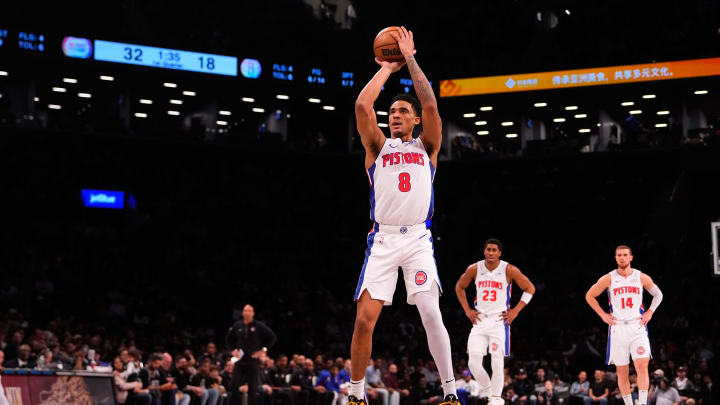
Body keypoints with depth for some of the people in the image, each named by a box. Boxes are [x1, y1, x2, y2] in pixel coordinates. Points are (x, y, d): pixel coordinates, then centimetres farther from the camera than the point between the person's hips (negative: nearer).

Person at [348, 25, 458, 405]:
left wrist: (409, 58, -1)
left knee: (431, 314, -12)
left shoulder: (427, 146, 12)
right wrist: (387, 68, 8)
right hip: (382, 239, 1)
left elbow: (431, 105, -3)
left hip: (417, 238, -1)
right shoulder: (377, 147, 14)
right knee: (364, 319, -6)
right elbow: (361, 106, -1)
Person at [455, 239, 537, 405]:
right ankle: (486, 390, 16)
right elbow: (459, 287, 18)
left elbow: (530, 288, 3)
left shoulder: (509, 270, -6)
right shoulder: (474, 269, 1)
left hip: (500, 320, -3)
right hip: (480, 320, 3)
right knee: (473, 362, -6)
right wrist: (467, 310, 9)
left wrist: (516, 310, -3)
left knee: (497, 362, -10)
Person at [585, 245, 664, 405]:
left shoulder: (642, 278, 3)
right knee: (622, 372, 4)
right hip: (618, 328, 1)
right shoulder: (608, 279, 1)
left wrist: (650, 312, 5)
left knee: (642, 366, -16)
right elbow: (589, 296, 12)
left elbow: (658, 294, 19)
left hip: (637, 327, -1)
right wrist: (603, 315, 4)